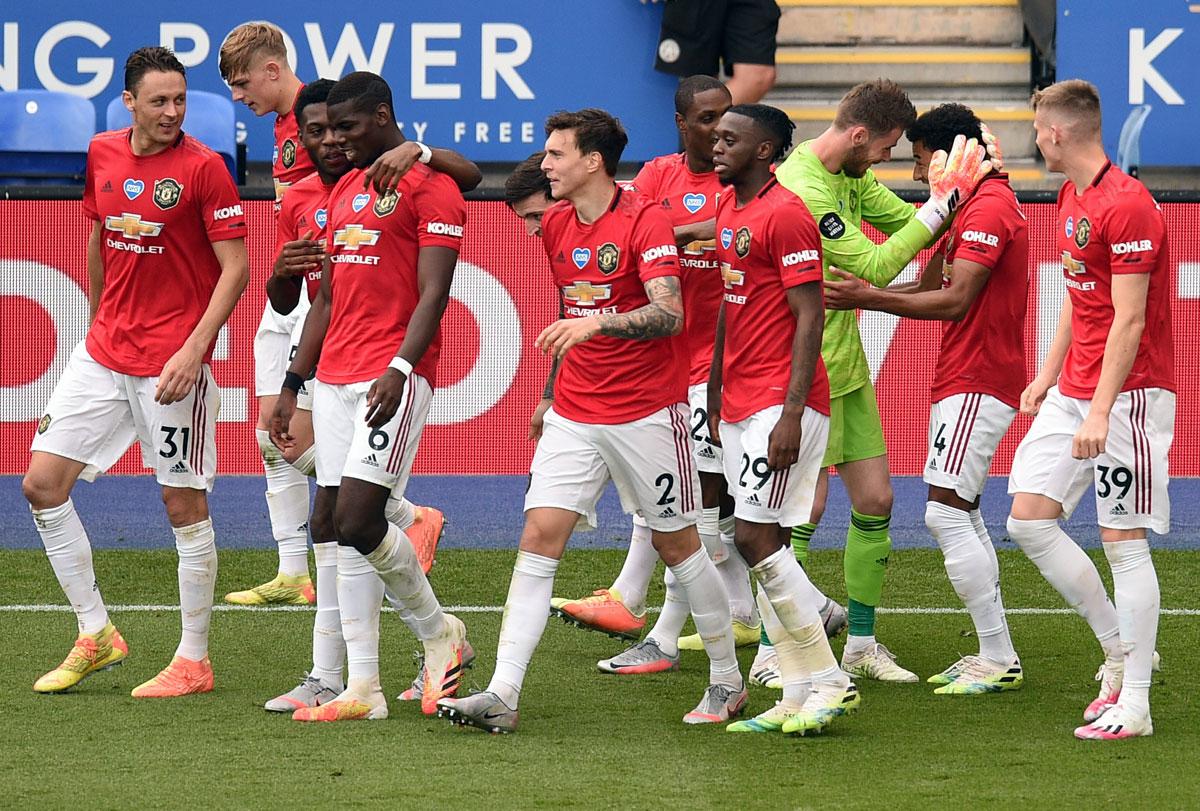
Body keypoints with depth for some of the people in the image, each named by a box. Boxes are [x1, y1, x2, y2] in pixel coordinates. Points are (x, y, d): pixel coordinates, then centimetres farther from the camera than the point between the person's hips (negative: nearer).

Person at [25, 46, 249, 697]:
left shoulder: (202, 167, -11)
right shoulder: (102, 155, 6)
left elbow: (235, 267, -12)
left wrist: (194, 348, -20)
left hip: (173, 362, -6)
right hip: (104, 351, 6)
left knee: (184, 504, 0)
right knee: (42, 483, 2)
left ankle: (193, 662, 9)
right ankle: (96, 636, 12)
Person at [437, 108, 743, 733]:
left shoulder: (645, 219, -13)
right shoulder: (556, 225, 7)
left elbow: (669, 314, -23)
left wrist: (597, 324, -34)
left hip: (647, 412, -5)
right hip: (575, 416, 5)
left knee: (676, 544, 5)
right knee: (539, 537, -6)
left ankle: (727, 682, 22)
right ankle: (501, 696, -12)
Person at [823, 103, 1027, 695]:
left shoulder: (989, 207, -15)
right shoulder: (971, 207, 18)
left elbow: (956, 301, -22)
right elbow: (933, 287, 17)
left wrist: (869, 299, -21)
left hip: (978, 384, -11)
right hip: (961, 381, 11)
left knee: (945, 512, -14)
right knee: (963, 514, 13)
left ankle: (1000, 659, -13)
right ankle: (991, 655, 16)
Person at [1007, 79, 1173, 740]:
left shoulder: (1127, 206, -17)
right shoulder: (1071, 198, 13)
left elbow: (1129, 321, -21)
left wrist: (1100, 412, -24)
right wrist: (1048, 374, 20)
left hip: (1129, 394, -9)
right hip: (1072, 391, 9)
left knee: (1124, 540, -6)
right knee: (1029, 521, 4)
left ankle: (1134, 702, -1)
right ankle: (1119, 648, 17)